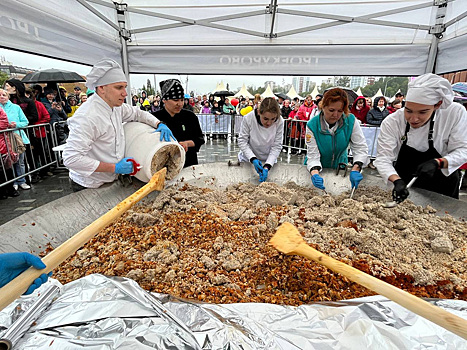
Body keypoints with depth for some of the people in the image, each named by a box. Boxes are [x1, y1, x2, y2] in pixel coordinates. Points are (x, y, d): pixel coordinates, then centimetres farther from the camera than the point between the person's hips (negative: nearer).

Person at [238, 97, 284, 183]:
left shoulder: (280, 122, -20)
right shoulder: (248, 118, -23)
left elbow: (276, 147, -16)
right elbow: (242, 141, -17)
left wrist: (267, 166, -27)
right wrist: (253, 159, -29)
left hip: (269, 160, 1)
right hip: (248, 160, 0)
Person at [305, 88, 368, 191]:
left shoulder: (351, 121, -12)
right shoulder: (312, 125, -17)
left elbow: (361, 148, -12)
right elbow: (313, 155, -20)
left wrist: (355, 170, -30)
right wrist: (315, 174, -40)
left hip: (340, 168, 2)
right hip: (319, 167, -1)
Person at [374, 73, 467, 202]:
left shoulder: (456, 113, -19)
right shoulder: (391, 122, -23)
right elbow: (383, 158, -26)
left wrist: (437, 163, -33)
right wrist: (397, 181, -44)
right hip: (405, 184, -1)